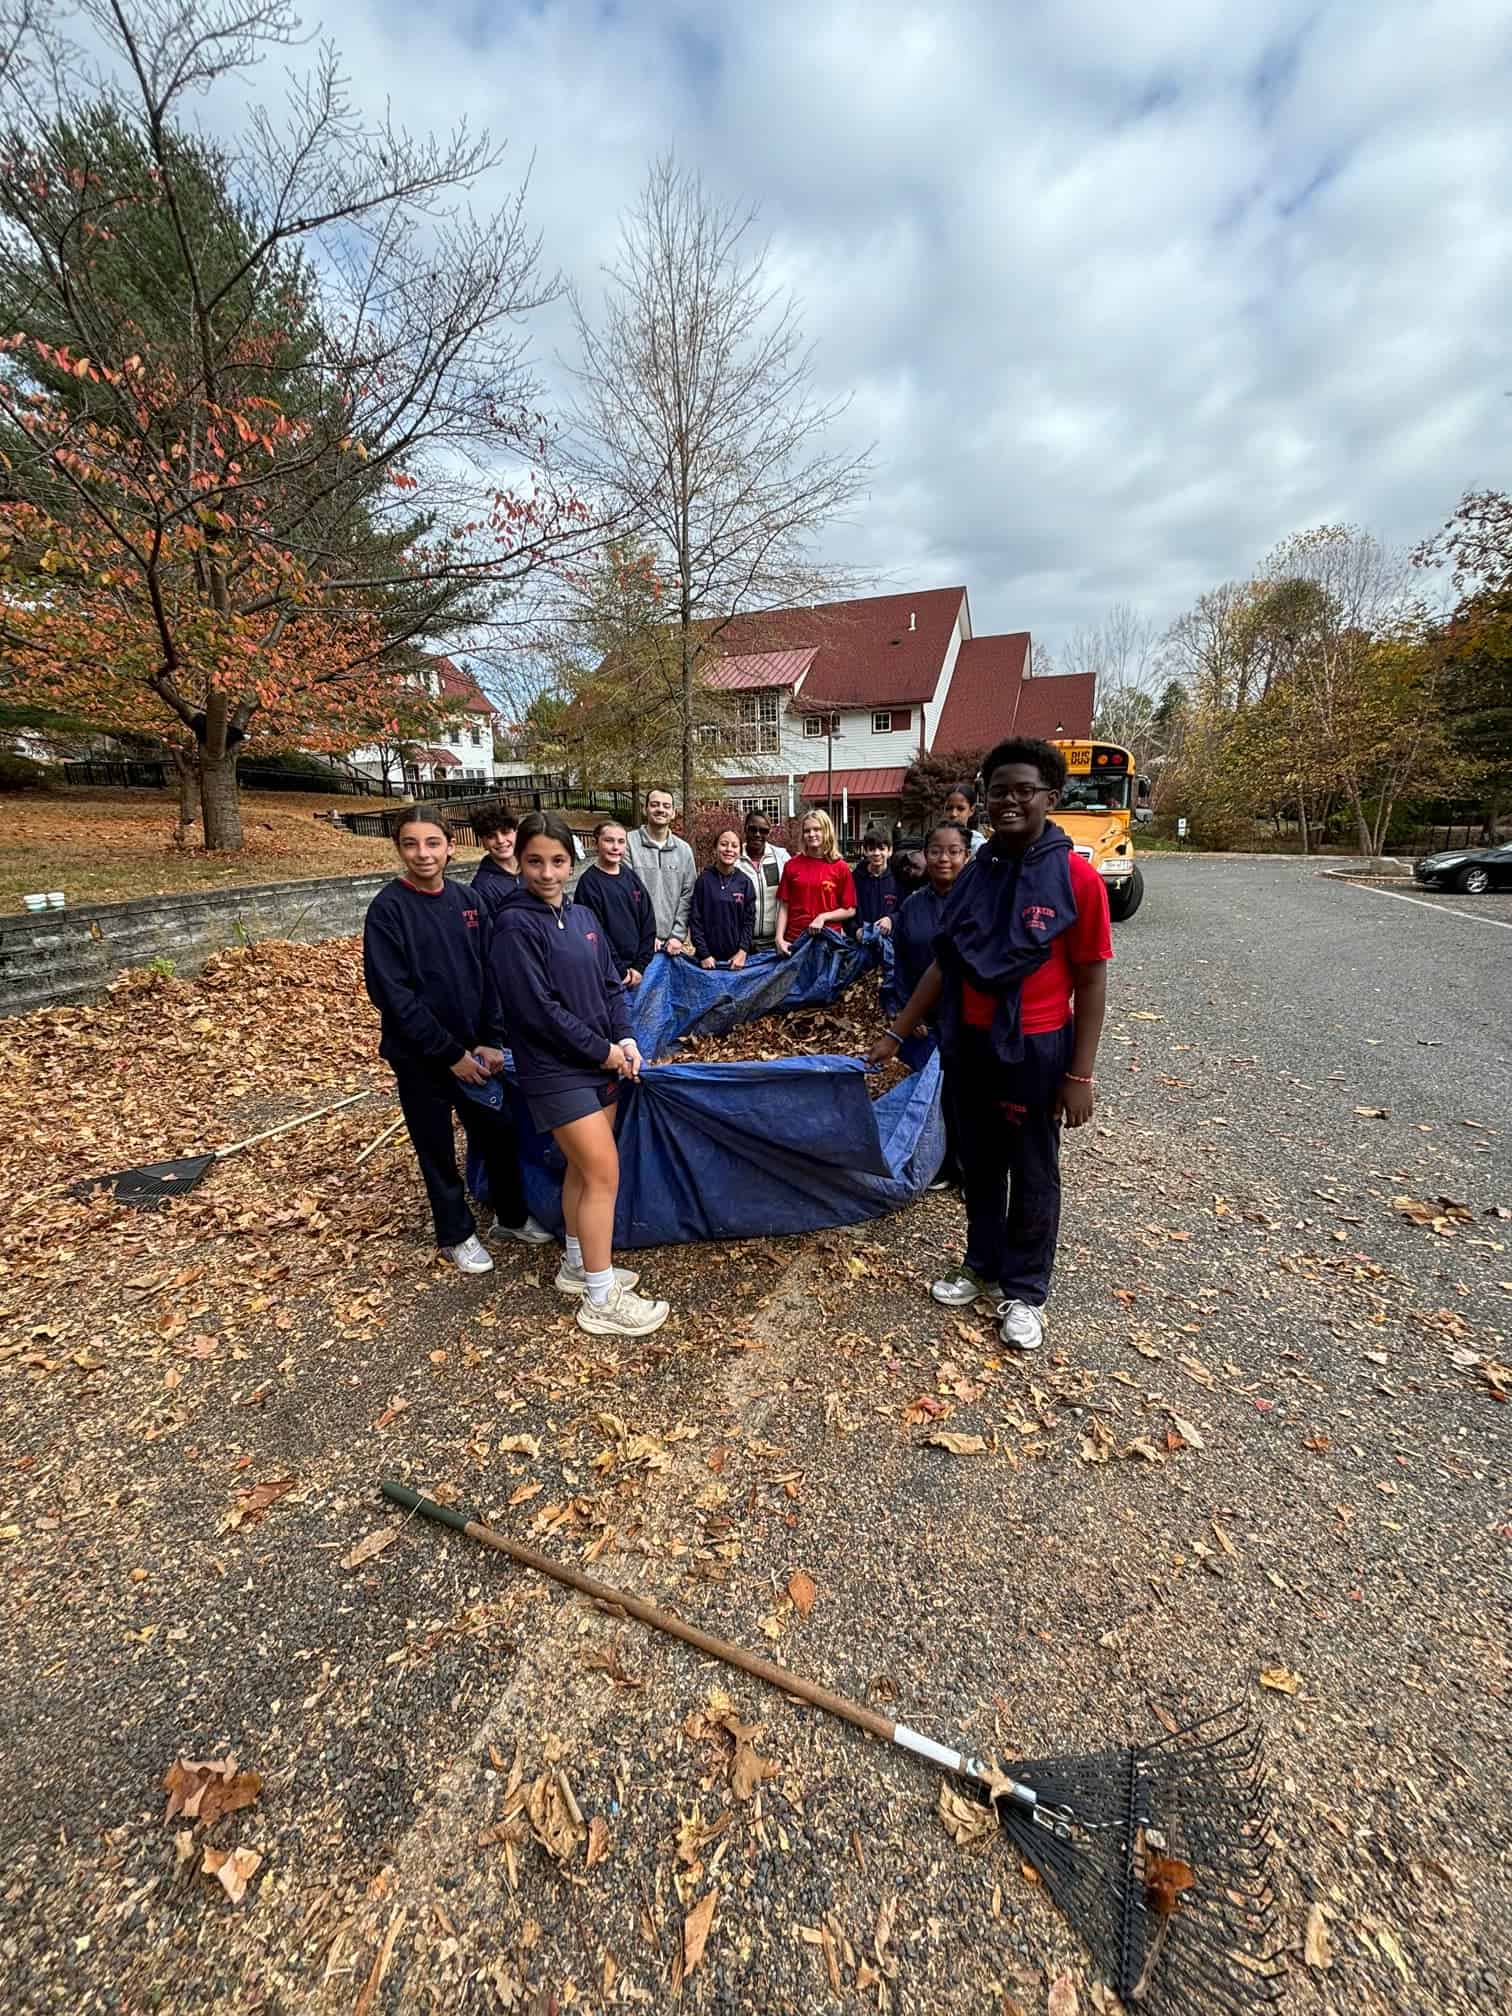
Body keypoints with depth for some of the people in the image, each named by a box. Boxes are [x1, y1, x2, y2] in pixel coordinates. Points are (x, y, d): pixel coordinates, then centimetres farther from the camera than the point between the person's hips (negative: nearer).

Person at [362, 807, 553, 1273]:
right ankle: (457, 1233, 30)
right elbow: (392, 994, -16)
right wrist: (449, 1052, -17)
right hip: (420, 1055, -4)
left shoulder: (466, 900, 1)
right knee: (437, 1147, 11)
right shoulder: (387, 908, -12)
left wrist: (492, 1041, -6)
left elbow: (487, 975, 4)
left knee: (498, 1131, 13)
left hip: (474, 1047, 4)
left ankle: (512, 1215, 35)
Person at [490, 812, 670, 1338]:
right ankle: (601, 1299, 8)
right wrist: (602, 1051, -14)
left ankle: (578, 1266, 34)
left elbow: (611, 984, 10)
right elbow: (537, 1009, -19)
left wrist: (625, 1039, -5)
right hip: (556, 1071, -7)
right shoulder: (515, 926, -14)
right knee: (604, 1173, -6)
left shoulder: (583, 916, 7)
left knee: (583, 1168, 16)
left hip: (598, 1063, 7)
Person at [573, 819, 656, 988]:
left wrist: (640, 966, -2)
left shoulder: (632, 877, 7)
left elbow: (648, 923, 7)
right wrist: (621, 972, -12)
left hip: (638, 972, 5)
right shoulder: (589, 882, -9)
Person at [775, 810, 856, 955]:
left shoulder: (840, 867, 0)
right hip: (795, 940, 1)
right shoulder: (792, 865, 3)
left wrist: (823, 917, -12)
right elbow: (784, 906, 3)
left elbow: (850, 910, 1)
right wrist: (779, 938, -7)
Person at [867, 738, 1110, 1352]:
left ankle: (1024, 1292, 31)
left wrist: (1080, 1074, -12)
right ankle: (982, 1266, 39)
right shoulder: (974, 873, 2)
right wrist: (896, 1032, 6)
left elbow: (1091, 980, -10)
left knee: (1032, 1174, 12)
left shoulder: (1077, 877, -12)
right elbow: (945, 963, 7)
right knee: (978, 1165, 19)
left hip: (1036, 1049, -4)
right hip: (971, 1045, 5)